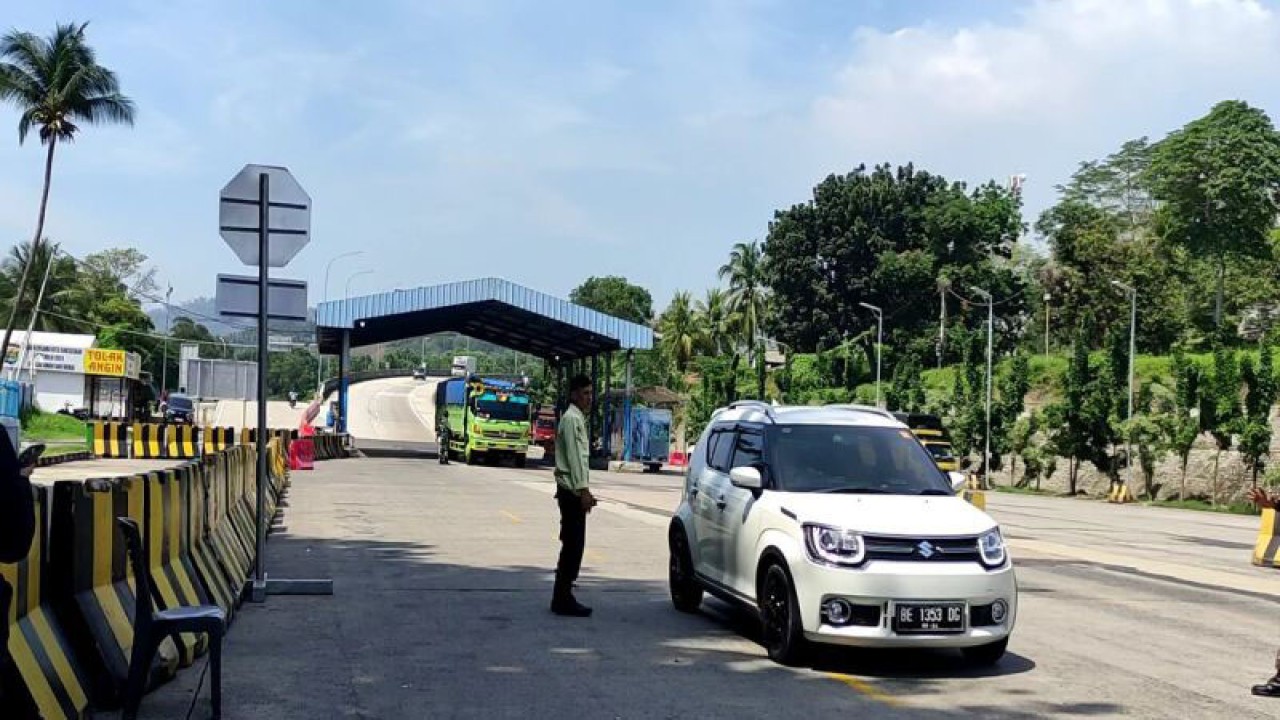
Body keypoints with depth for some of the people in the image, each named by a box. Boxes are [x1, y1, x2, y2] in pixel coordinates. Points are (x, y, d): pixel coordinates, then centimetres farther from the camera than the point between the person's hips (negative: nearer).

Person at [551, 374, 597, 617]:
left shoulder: (578, 419, 19)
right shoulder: (572, 419, -11)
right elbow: (574, 457, -17)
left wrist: (585, 490, 21)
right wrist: (583, 489, -20)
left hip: (574, 490, 10)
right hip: (572, 490, -10)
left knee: (573, 545, 12)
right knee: (573, 545, -8)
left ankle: (563, 597, 17)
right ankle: (563, 599, -4)